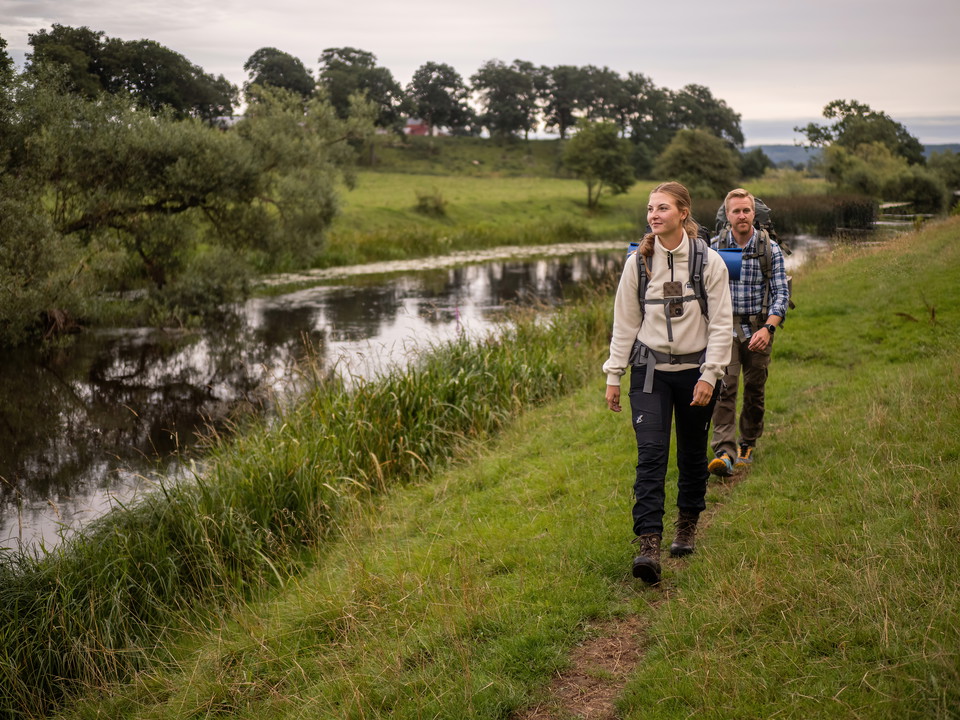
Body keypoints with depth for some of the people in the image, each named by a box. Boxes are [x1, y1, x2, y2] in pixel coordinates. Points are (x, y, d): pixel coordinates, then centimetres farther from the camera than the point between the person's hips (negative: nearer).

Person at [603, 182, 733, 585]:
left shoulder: (709, 261, -5)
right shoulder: (638, 262, 0)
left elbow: (722, 324, -3)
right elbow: (624, 322, 6)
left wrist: (709, 375, -10)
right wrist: (614, 375, 5)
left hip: (696, 370, 0)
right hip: (650, 370, 0)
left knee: (692, 454, 11)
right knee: (651, 454, -11)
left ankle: (687, 528, 32)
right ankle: (649, 545, -16)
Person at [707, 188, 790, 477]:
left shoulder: (770, 249, -3)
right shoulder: (714, 247, -1)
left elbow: (781, 293, -6)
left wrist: (768, 328, -18)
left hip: (758, 327, 1)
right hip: (725, 325, -1)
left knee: (755, 390, 8)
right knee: (725, 386, -15)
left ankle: (747, 446, 28)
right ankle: (724, 452, -21)